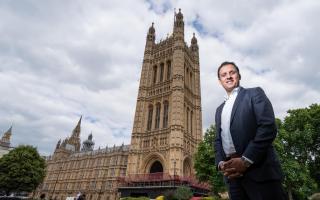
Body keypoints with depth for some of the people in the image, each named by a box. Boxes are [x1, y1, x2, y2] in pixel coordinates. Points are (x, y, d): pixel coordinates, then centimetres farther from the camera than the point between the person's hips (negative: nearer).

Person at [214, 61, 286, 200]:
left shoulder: (254, 93, 4)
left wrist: (245, 160, -16)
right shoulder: (219, 110, 20)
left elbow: (268, 127, -10)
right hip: (232, 173, 5)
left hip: (258, 169, -5)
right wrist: (220, 163, -2)